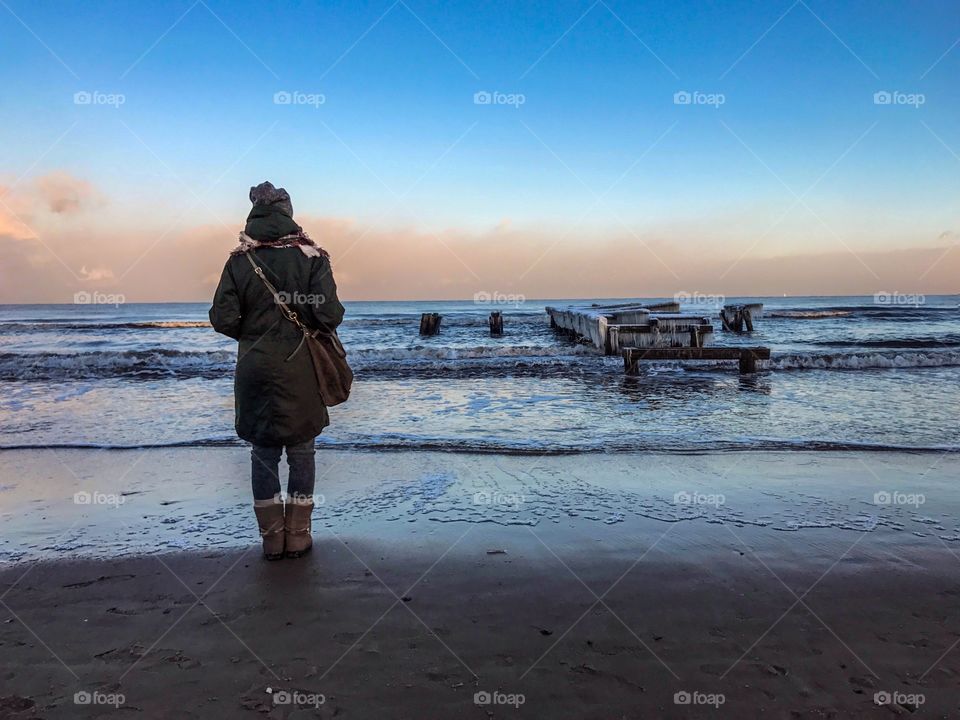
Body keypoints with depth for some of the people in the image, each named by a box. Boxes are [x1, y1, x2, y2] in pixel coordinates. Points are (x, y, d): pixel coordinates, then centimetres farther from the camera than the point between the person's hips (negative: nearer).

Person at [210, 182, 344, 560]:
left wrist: (251, 335, 12)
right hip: (300, 371, -1)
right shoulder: (312, 256, -8)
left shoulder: (239, 261, -4)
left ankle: (272, 538, 18)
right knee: (301, 451, 11)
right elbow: (329, 316, -15)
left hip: (255, 369, 1)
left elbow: (223, 319, -7)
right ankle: (298, 537, 18)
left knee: (263, 451, 12)